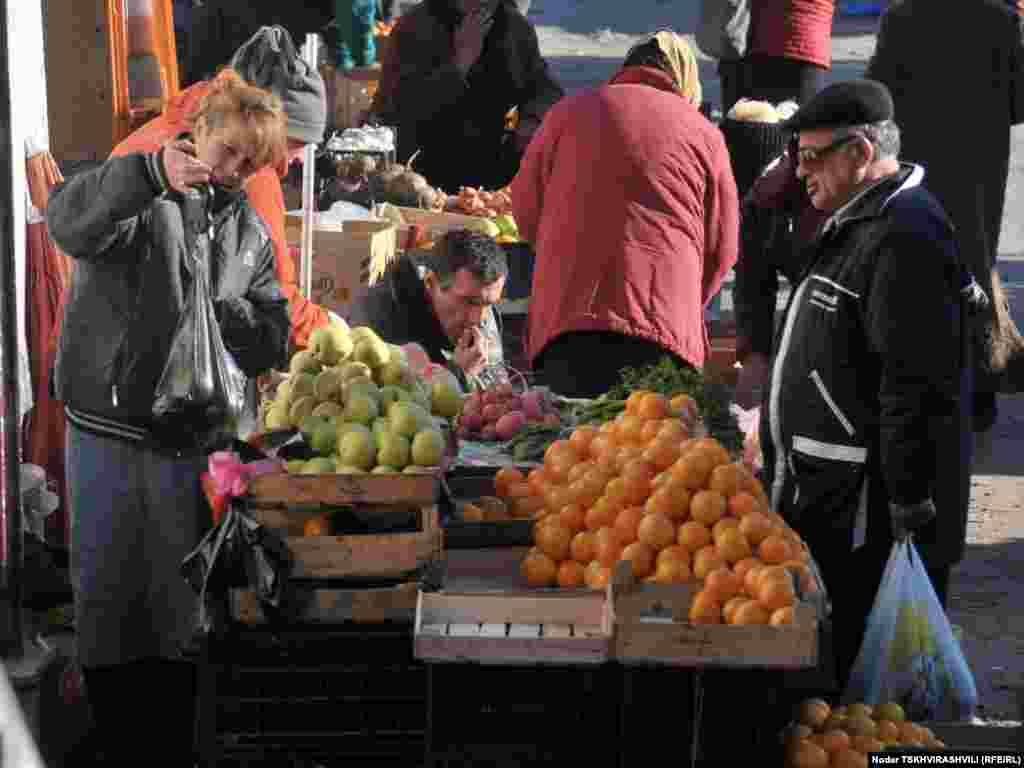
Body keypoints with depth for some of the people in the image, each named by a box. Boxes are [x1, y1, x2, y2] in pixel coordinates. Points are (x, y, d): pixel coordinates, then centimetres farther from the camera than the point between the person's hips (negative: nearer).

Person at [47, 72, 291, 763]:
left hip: (192, 442, 4)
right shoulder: (140, 196, -3)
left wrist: (222, 309, -12)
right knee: (106, 593, 4)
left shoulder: (250, 235, 13)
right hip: (109, 434, -4)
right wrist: (151, 171, -41)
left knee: (183, 603, 9)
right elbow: (69, 223, -26)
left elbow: (271, 343, 8)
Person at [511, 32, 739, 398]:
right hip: (668, 330, 0)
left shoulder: (572, 110, 13)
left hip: (568, 317, 1)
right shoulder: (706, 135, 11)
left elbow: (526, 210, 19)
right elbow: (721, 248, 12)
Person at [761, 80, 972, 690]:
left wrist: (909, 512, -24)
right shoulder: (858, 223, 15)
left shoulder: (905, 238, -20)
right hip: (829, 504, 11)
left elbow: (917, 389, -25)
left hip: (871, 522, -11)